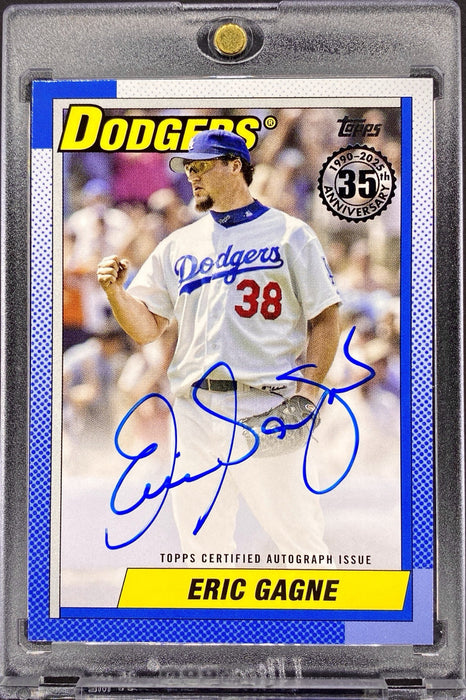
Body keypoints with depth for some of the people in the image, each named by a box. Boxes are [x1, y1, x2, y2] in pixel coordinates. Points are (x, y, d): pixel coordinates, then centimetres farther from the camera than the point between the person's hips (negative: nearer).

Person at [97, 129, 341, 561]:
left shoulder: (289, 234, 6)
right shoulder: (177, 246, 18)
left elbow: (325, 318, 1)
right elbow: (146, 328, 15)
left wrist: (307, 391, -10)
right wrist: (115, 291, -4)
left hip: (267, 408, -4)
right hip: (195, 411, 4)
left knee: (297, 535, -2)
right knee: (200, 538, 8)